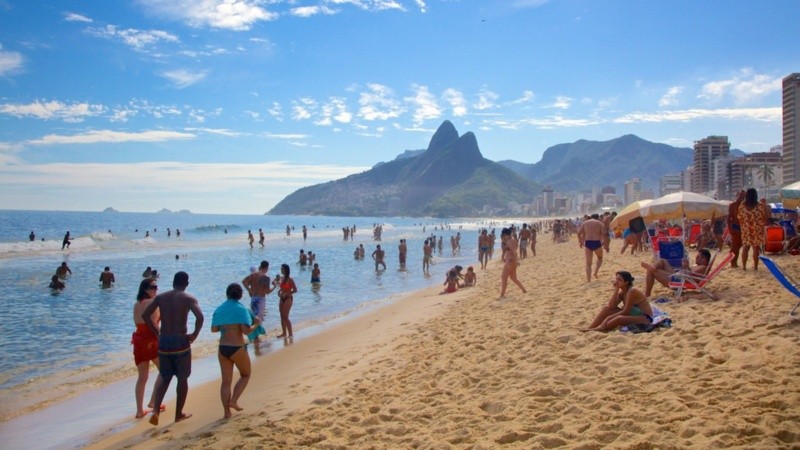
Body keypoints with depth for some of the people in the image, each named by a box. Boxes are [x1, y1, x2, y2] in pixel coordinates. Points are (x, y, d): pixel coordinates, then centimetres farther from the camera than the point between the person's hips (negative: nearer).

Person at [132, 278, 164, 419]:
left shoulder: (136, 304, 12)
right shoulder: (153, 302, -11)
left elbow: (137, 323, 15)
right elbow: (154, 323, -19)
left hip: (138, 341, 7)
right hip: (151, 340, -7)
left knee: (142, 377, 12)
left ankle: (140, 410, 11)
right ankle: (153, 401, 7)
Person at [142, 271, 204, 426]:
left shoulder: (160, 297, 6)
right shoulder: (188, 298, -6)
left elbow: (145, 315, 2)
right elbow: (199, 317, -21)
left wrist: (157, 332, 9)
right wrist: (195, 335, -8)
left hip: (164, 342, 4)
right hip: (180, 341, -3)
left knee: (165, 379, 17)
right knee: (182, 379, 12)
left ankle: (155, 410, -2)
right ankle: (179, 414, 20)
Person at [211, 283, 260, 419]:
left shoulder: (219, 309, 4)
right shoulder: (241, 309, -12)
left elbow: (214, 329, 10)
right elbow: (246, 331, -20)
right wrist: (256, 324, -2)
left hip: (222, 349, 5)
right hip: (237, 348, -5)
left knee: (226, 381, 13)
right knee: (245, 375, 19)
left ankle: (226, 411, 15)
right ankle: (233, 401, 6)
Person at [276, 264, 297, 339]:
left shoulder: (290, 279, -15)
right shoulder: (282, 278, 7)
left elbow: (295, 290, -14)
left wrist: (286, 293, -20)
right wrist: (279, 291, 1)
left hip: (288, 298, -8)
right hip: (282, 298, 8)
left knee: (285, 317, -10)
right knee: (282, 316, 10)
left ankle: (290, 334, -2)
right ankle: (284, 333, 20)